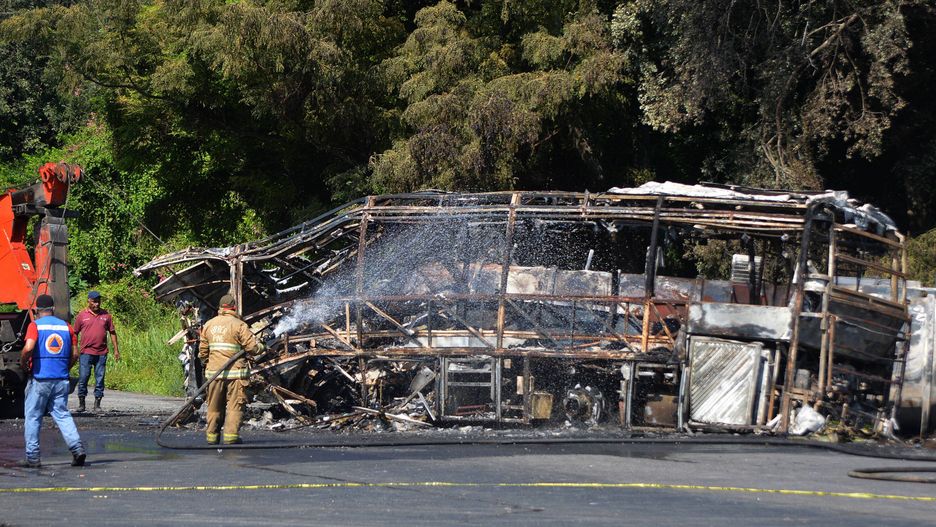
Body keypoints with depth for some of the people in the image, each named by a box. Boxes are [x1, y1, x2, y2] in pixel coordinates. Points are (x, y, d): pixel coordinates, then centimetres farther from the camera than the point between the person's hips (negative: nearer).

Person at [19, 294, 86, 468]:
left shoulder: (35, 325, -5)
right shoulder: (66, 326, 8)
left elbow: (28, 348, -20)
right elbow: (75, 354, 7)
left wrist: (23, 363, -3)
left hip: (39, 379, -4)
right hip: (61, 379, 4)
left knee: (33, 417, 6)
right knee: (62, 415, 8)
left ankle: (32, 458, 6)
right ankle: (77, 448, -11)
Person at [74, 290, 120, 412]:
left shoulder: (106, 315, 9)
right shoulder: (82, 316, 4)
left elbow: (112, 333, 13)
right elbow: (75, 333, 9)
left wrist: (116, 350, 8)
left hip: (101, 353, 2)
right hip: (86, 352, -2)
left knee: (100, 378, 2)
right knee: (83, 378, -3)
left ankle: (97, 404, 8)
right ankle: (81, 403, 5)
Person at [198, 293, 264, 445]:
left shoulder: (209, 325, 9)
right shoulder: (238, 325, -8)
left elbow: (203, 350, 12)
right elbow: (253, 347, -10)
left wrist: (206, 364, 27)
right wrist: (262, 348, 11)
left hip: (214, 371, 5)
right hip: (235, 371, -5)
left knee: (215, 405, 13)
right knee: (235, 404, -1)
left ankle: (212, 435, 17)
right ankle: (231, 435, -7)